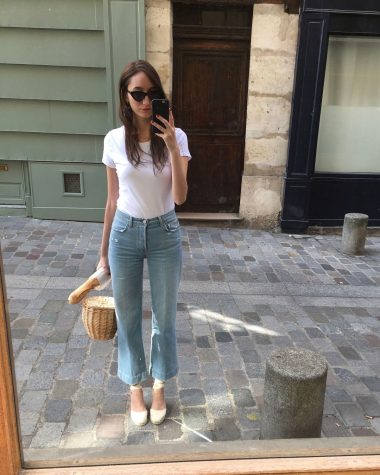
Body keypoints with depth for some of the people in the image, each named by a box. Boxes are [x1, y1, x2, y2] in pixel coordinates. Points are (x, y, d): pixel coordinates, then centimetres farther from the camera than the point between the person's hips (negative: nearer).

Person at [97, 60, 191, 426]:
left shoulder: (176, 137, -7)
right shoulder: (114, 140, -4)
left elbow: (180, 197, -16)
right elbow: (112, 199, 3)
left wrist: (171, 147, -25)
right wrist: (103, 252, 7)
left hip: (164, 234, 0)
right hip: (125, 233, 1)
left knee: (164, 316, 12)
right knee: (128, 317, 12)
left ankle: (159, 386, 36)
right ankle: (135, 387, 35)